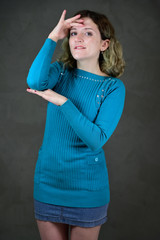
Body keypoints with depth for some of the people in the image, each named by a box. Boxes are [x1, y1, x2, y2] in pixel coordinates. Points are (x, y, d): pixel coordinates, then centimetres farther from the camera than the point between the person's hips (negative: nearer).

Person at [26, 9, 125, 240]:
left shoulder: (113, 87, -10)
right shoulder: (60, 72, -1)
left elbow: (97, 140, -20)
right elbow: (35, 82, -25)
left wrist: (63, 102, -23)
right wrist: (53, 37, -18)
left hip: (87, 187, -2)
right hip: (48, 181, 3)